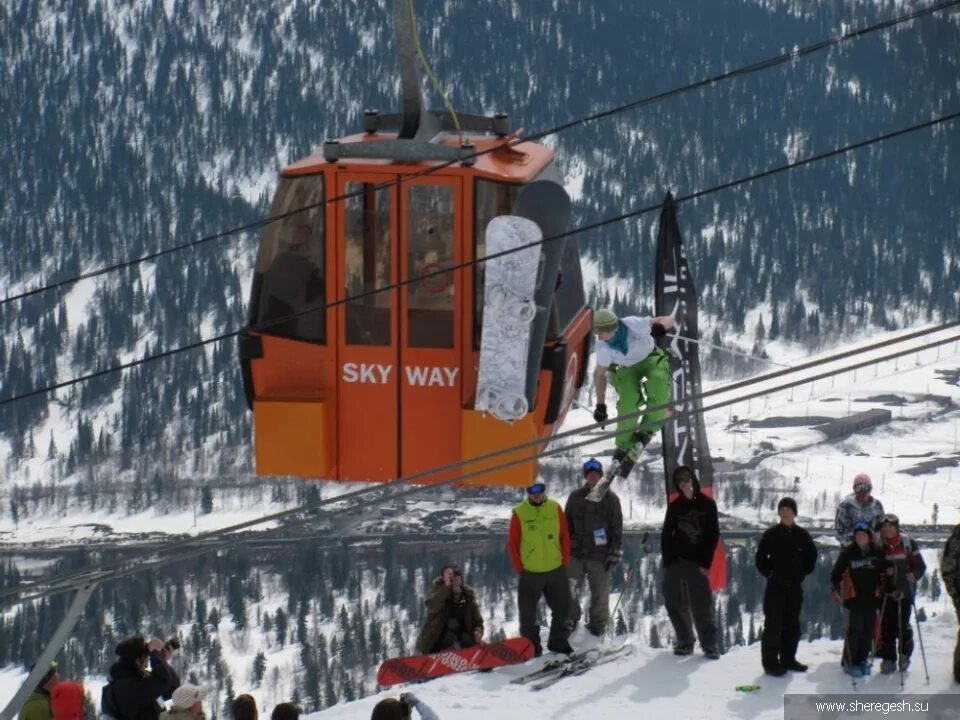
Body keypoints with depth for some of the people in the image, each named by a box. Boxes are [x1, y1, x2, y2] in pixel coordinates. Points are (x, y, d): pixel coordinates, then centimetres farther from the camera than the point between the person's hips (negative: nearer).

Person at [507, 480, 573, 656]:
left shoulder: (555, 508, -1)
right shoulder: (519, 513, -9)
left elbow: (565, 536, 6)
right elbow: (512, 543, -4)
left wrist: (565, 561, 2)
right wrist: (519, 567, -6)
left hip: (556, 569, 3)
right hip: (530, 573, -3)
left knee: (562, 608, 11)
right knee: (528, 613, 4)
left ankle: (558, 642, 26)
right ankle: (531, 646, 15)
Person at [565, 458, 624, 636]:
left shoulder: (610, 499, 4)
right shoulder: (575, 497, 8)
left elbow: (617, 528, 3)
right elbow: (566, 524, 13)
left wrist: (615, 553, -4)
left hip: (600, 555, -1)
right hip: (576, 553, 1)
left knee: (600, 594, 2)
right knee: (569, 591, -4)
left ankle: (597, 628, 14)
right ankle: (570, 620, 13)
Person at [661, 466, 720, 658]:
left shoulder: (707, 505, 2)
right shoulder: (675, 507, 9)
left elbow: (713, 536, 0)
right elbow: (666, 535, 8)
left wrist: (706, 563, -7)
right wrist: (667, 561, -4)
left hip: (697, 563, -3)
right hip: (675, 562, 3)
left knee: (702, 606, -7)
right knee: (675, 604, 3)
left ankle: (709, 644, -2)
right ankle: (684, 641, 15)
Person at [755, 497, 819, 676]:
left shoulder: (802, 535, 3)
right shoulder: (771, 534, -3)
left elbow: (811, 557, 14)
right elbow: (761, 557, 3)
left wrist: (803, 573, 7)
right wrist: (769, 573, -3)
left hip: (795, 587, 3)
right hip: (775, 586, -3)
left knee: (792, 624, 10)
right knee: (773, 624, -6)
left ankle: (788, 659, 20)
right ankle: (770, 661, -4)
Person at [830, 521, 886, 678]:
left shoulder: (877, 553, 4)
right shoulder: (848, 553, -4)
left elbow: (885, 572, 15)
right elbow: (836, 572, -2)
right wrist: (834, 588, -14)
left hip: (872, 597, 3)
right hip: (854, 597, -3)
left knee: (868, 630, 7)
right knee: (855, 629, -8)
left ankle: (862, 660, 20)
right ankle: (849, 663, -1)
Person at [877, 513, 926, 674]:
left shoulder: (908, 543, -1)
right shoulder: (879, 546, 2)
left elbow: (920, 565, 1)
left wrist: (914, 574, -19)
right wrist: (883, 572, -13)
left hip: (905, 591, -1)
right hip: (887, 592, 1)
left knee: (903, 625, -2)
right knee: (887, 626, -3)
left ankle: (905, 654, 22)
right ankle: (888, 659, 8)